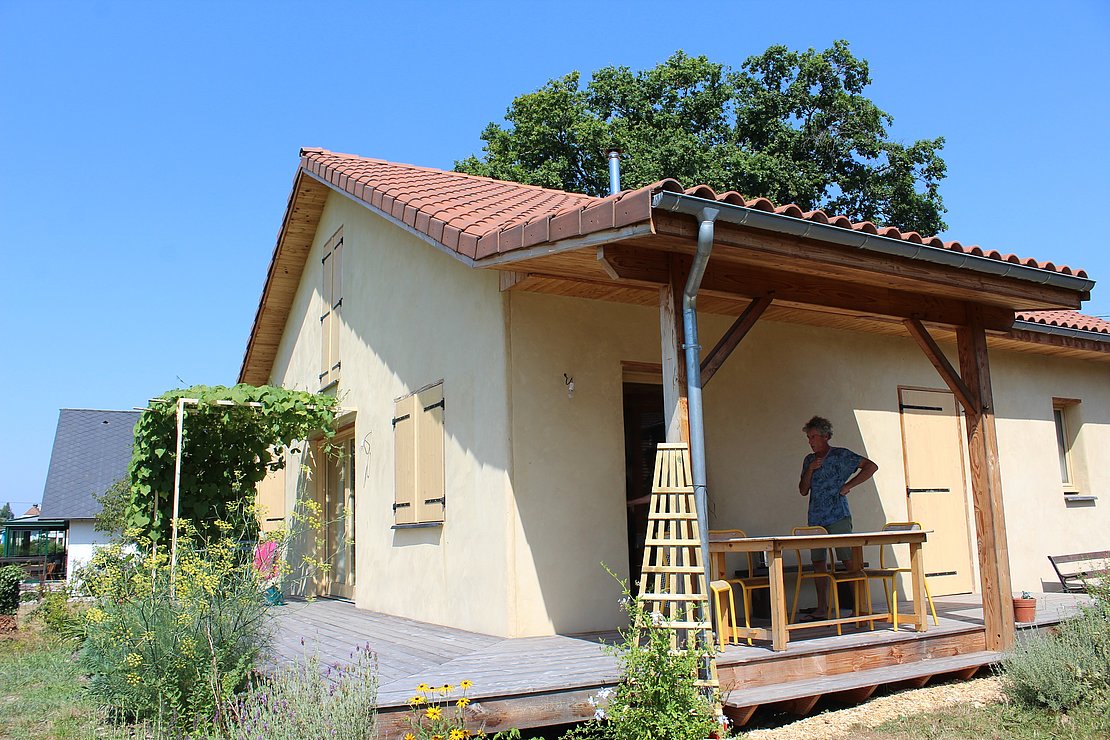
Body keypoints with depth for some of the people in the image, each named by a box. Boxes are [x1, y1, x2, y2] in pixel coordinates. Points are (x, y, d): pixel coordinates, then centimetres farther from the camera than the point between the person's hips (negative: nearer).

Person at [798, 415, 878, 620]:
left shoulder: (841, 455, 0)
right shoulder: (809, 460, 17)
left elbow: (871, 466, -3)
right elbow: (803, 490, 13)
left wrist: (848, 485, -6)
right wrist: (810, 470, -2)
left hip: (838, 517, -6)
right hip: (816, 519, 6)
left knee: (850, 560, -9)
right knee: (818, 562, 3)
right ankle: (822, 609, 7)